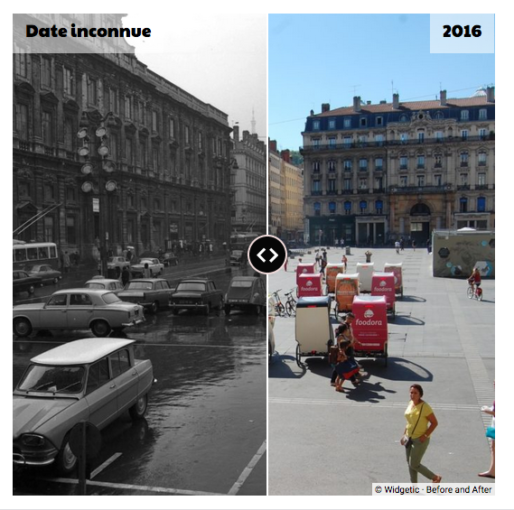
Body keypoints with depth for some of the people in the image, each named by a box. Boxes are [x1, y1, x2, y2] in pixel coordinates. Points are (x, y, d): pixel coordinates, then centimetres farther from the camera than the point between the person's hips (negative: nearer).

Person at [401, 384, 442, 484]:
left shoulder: (425, 407, -20)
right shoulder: (410, 403, 2)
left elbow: (434, 422, -16)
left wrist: (425, 435, -21)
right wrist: (404, 434, 13)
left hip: (420, 440, -7)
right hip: (409, 438, 7)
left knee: (414, 464, -3)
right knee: (410, 463, 13)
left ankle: (435, 477, 18)